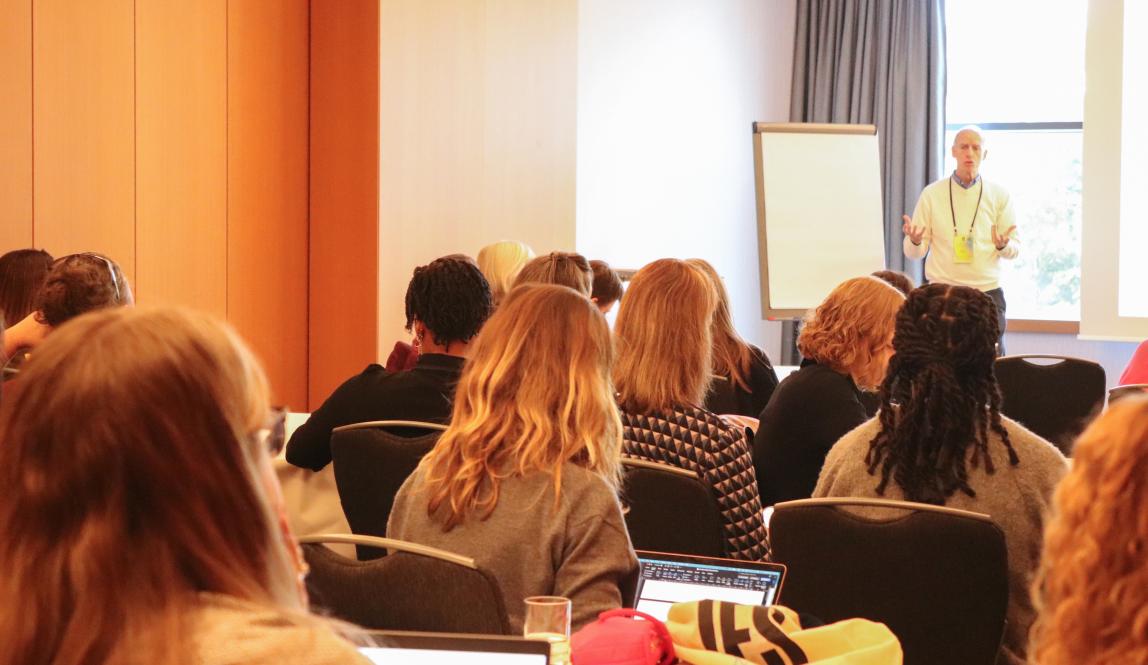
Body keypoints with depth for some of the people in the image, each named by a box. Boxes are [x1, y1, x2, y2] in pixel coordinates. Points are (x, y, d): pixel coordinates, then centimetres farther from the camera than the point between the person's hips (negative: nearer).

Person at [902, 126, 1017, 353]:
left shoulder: (999, 195, 7)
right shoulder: (932, 194, 4)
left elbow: (1014, 249, 7)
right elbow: (914, 253, 4)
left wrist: (1003, 245, -16)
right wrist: (915, 241, -19)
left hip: (988, 292, 1)